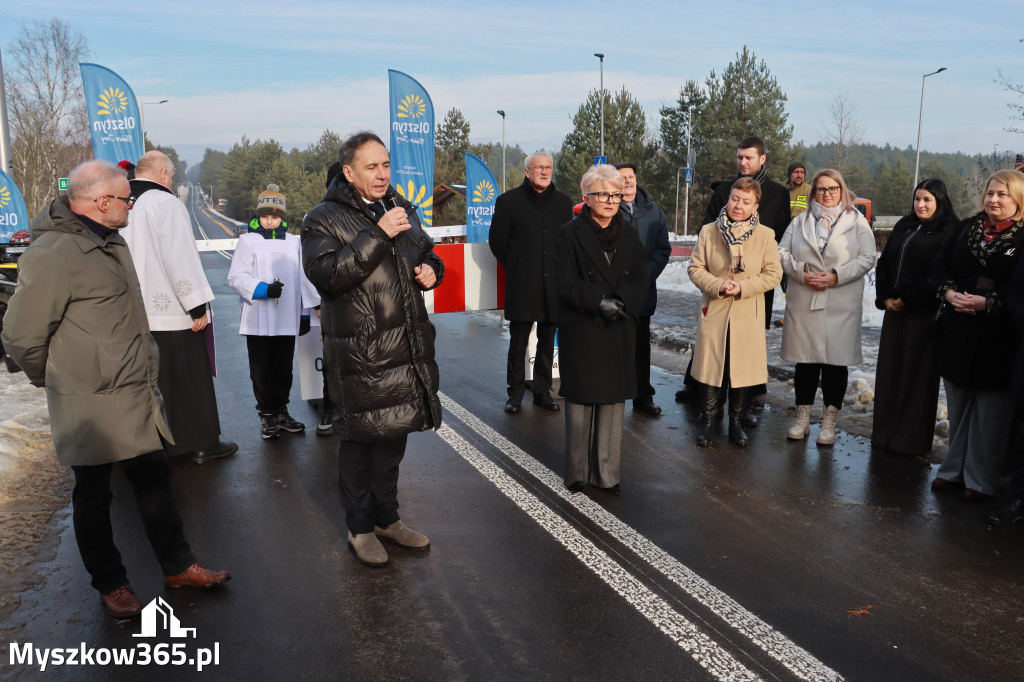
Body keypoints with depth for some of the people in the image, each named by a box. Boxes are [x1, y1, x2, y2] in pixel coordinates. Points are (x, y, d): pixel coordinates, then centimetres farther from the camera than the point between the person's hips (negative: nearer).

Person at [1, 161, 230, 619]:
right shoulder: (52, 255, -19)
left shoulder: (111, 242, 11)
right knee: (93, 496, 9)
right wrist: (56, 379, 1)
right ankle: (110, 583, 27)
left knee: (155, 479, 16)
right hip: (91, 407, -8)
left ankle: (178, 568, 30)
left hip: (137, 397, 9)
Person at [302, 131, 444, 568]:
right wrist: (378, 235, -26)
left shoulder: (402, 210, 14)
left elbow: (427, 253, 28)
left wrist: (431, 270, 3)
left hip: (406, 347, 7)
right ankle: (360, 528, 22)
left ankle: (387, 518, 34)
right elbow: (325, 274, -23)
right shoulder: (323, 219, -7)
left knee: (394, 435, 16)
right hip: (359, 354, -6)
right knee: (359, 440, 3)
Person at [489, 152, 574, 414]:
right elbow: (497, 241, 5)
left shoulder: (563, 203, 11)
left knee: (547, 343, 9)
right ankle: (515, 394, 13)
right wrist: (514, 267, 6)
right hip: (521, 285, -3)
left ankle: (542, 392, 20)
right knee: (518, 343, 1)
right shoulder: (508, 201, 2)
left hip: (553, 285, 3)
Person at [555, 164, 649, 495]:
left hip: (619, 331, 4)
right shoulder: (570, 234, -3)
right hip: (580, 331, -4)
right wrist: (599, 302, -20)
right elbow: (566, 284, -10)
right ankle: (577, 472, 17)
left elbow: (641, 279, 4)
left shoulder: (629, 234, 11)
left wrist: (622, 302, -14)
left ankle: (607, 473, 19)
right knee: (579, 401, 3)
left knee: (613, 401, 7)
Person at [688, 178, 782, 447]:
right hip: (714, 311, 0)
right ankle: (707, 421, 19)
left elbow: (773, 274, -1)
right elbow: (695, 268, 1)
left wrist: (743, 287, -15)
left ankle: (735, 422, 23)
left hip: (748, 314, 0)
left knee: (742, 368, 6)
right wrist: (717, 286, -15)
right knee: (711, 365, 3)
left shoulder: (766, 235, 0)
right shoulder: (708, 231, 0)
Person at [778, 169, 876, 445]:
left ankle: (829, 422, 12)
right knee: (805, 359, 6)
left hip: (841, 304, -1)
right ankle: (802, 418, 17)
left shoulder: (857, 222, 7)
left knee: (836, 360, 1)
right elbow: (783, 252, 5)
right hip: (803, 303, 2)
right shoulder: (800, 221, 12)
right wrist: (802, 273, -11)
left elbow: (867, 258, -1)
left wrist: (836, 276, -13)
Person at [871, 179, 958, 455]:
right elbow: (883, 263, 14)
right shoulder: (905, 225, 14)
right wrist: (885, 297, 1)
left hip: (924, 312, -6)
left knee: (917, 374, 0)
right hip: (894, 308, 6)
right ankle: (885, 432, 19)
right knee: (889, 369, 8)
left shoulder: (949, 232, -6)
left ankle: (912, 438, 10)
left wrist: (908, 299, -13)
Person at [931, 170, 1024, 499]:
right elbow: (941, 265, 9)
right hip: (958, 331, 5)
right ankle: (954, 470, 28)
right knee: (957, 404, 14)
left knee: (990, 410, 4)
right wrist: (949, 292, -8)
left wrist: (988, 302, -21)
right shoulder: (967, 227, 9)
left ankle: (980, 479, 17)